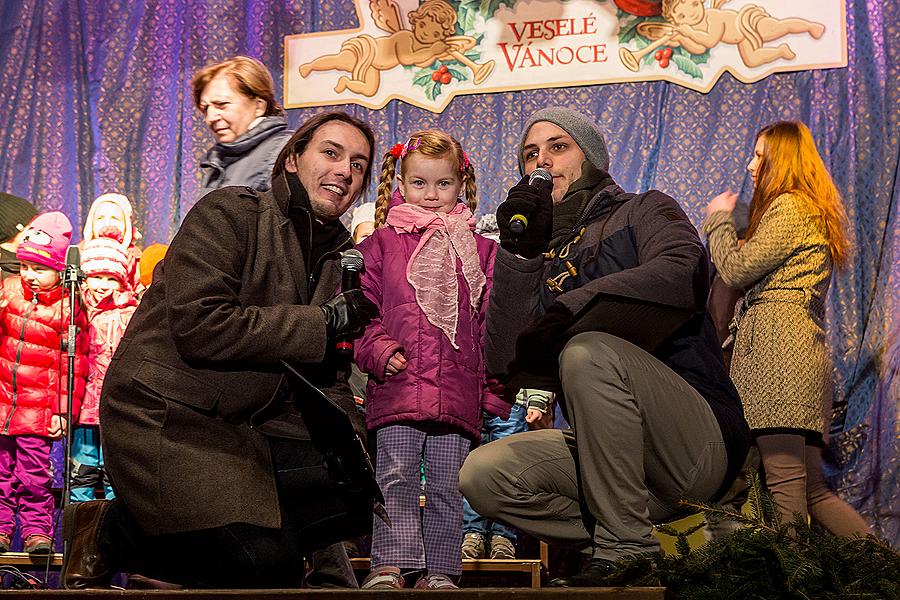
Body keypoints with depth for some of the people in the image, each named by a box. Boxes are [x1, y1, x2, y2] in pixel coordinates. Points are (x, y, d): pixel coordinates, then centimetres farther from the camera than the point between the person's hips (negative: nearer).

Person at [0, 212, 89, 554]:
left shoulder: (68, 309, -5)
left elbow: (72, 366, -3)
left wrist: (63, 410, -5)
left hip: (40, 406, -3)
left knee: (34, 470, -5)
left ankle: (36, 528, 5)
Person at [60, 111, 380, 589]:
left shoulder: (338, 258, 14)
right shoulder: (229, 212, -7)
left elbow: (324, 374, 15)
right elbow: (199, 327, -21)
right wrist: (325, 321, -16)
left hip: (246, 428, 8)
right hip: (166, 417, -8)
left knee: (361, 491, -8)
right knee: (267, 566, -22)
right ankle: (109, 532, 3)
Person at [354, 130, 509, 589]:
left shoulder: (478, 249, 12)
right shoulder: (382, 243, 8)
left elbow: (492, 323, 12)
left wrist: (496, 389, 6)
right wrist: (379, 352, -10)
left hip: (458, 392, 2)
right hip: (397, 386, -1)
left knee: (447, 486, 6)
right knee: (396, 478, -5)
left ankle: (439, 570, 13)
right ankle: (390, 565, -3)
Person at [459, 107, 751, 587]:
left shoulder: (643, 211, 9)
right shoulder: (542, 261, 20)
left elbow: (682, 272, -17)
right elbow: (508, 367, 4)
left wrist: (571, 306, -26)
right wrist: (517, 252, -2)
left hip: (698, 446, -5)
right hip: (611, 455, 5)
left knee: (586, 350, -30)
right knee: (482, 475, -15)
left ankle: (624, 548, -24)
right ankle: (666, 544, -9)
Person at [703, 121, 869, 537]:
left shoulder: (788, 206, -3)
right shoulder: (813, 210, 29)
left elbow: (737, 270, -6)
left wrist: (719, 218, 10)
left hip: (776, 345, -10)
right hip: (803, 351, 10)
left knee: (785, 486, -16)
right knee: (813, 491, 6)